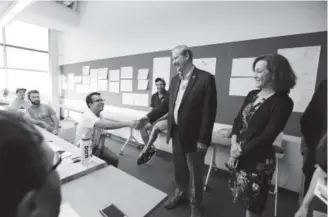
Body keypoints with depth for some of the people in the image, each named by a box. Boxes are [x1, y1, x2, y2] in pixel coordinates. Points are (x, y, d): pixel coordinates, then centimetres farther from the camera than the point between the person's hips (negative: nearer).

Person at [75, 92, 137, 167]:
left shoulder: (99, 115, 0)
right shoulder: (88, 116, -27)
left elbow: (102, 134, 3)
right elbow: (107, 125, -44)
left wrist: (99, 148, -12)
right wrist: (127, 123, -49)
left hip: (95, 146, 6)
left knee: (114, 159, -9)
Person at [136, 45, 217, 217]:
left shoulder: (206, 78, -13)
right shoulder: (175, 80, 7)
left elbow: (209, 112, -15)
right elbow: (167, 104, 11)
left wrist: (203, 139, -15)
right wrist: (149, 117, 1)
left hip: (194, 136, -5)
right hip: (176, 134, 6)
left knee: (195, 173, 14)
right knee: (179, 169, 22)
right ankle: (180, 194, 47)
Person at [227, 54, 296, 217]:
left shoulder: (283, 102, -13)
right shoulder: (252, 95, 6)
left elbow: (267, 136, -17)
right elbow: (238, 120, 4)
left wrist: (240, 151, -13)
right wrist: (234, 143, -10)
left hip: (258, 160, -5)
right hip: (238, 156, 5)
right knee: (244, 199, 22)